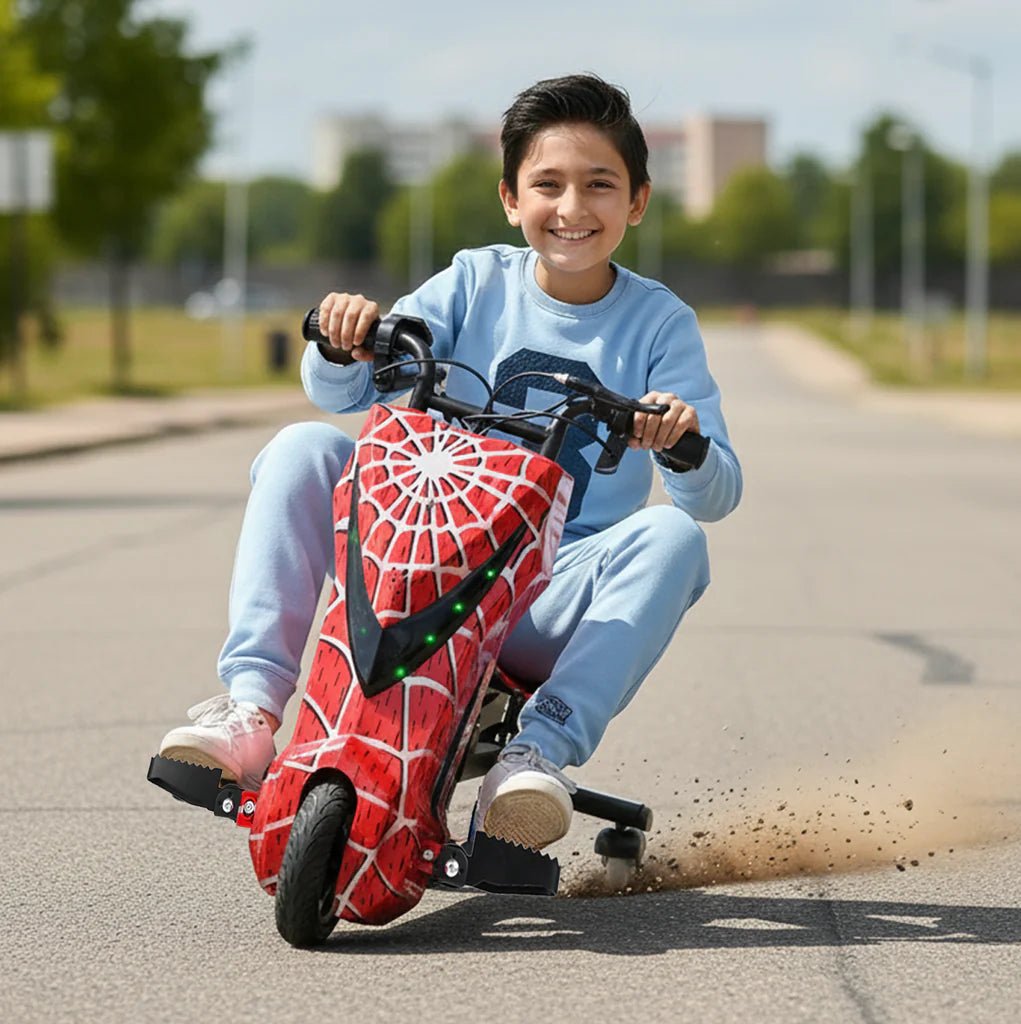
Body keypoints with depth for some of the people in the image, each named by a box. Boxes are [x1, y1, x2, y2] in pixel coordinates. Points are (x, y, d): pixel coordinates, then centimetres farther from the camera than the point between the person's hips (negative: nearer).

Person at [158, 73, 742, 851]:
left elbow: (716, 495, -7)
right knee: (302, 450, -17)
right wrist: (344, 344, -25)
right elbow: (342, 393, -2)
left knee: (673, 538, -31)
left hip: (555, 609, -2)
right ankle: (252, 706, -26)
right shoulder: (477, 282, 5)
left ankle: (542, 748, -40)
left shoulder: (659, 321, 1)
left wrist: (687, 443, -31)